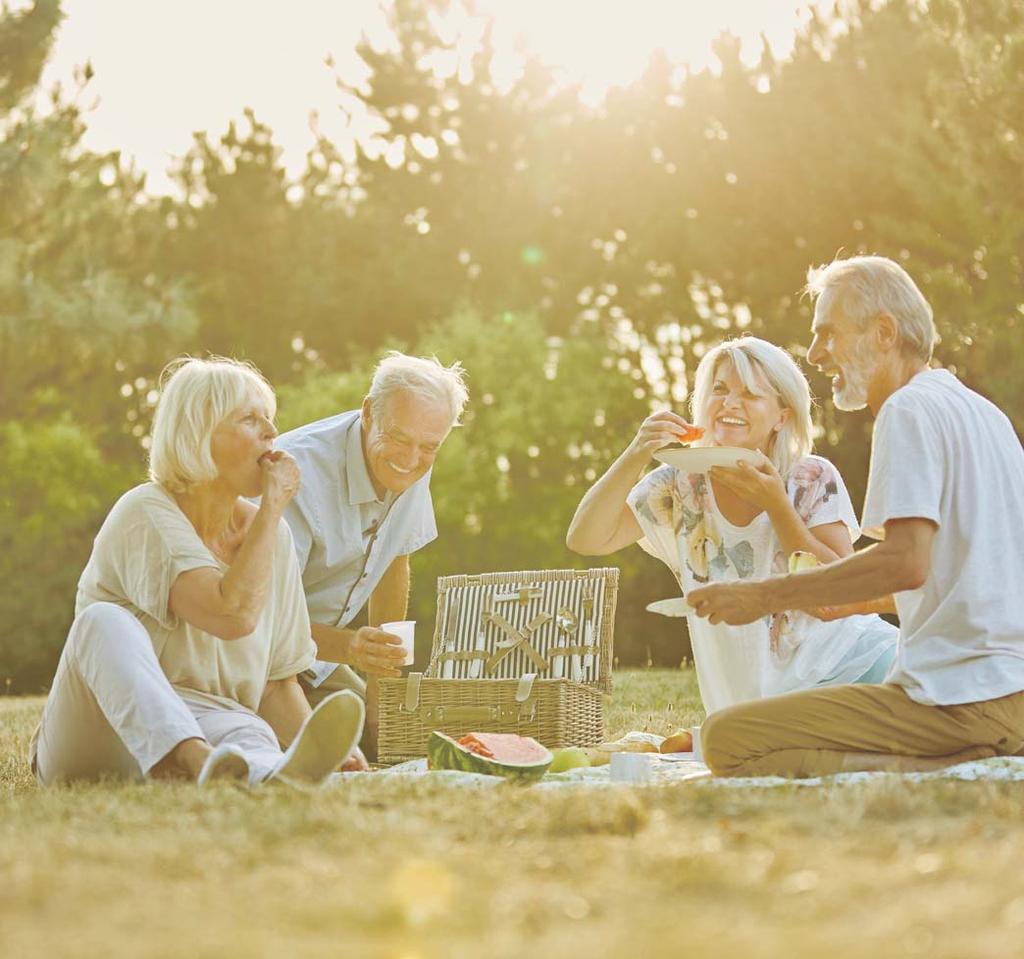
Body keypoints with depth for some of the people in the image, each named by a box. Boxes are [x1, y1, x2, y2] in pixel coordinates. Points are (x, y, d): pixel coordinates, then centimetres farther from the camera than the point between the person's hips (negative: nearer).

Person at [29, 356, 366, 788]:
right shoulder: (146, 514, -10)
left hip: (208, 728, 4)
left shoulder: (271, 534, 8)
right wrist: (274, 506, -14)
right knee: (105, 619, -33)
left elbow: (277, 684, 11)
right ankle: (201, 764, -60)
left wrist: (314, 742, -9)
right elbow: (233, 614, -25)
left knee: (253, 735, -33)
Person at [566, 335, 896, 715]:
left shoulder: (814, 479, -1)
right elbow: (586, 538, -8)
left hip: (851, 659, 0)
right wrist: (636, 455, -20)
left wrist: (775, 504, -19)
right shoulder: (679, 487, 2)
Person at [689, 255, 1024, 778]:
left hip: (962, 697, -10)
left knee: (728, 738, -16)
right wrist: (847, 601, 28)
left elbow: (906, 562, -21)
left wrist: (762, 597, -15)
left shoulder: (909, 409, -10)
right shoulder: (982, 412, 19)